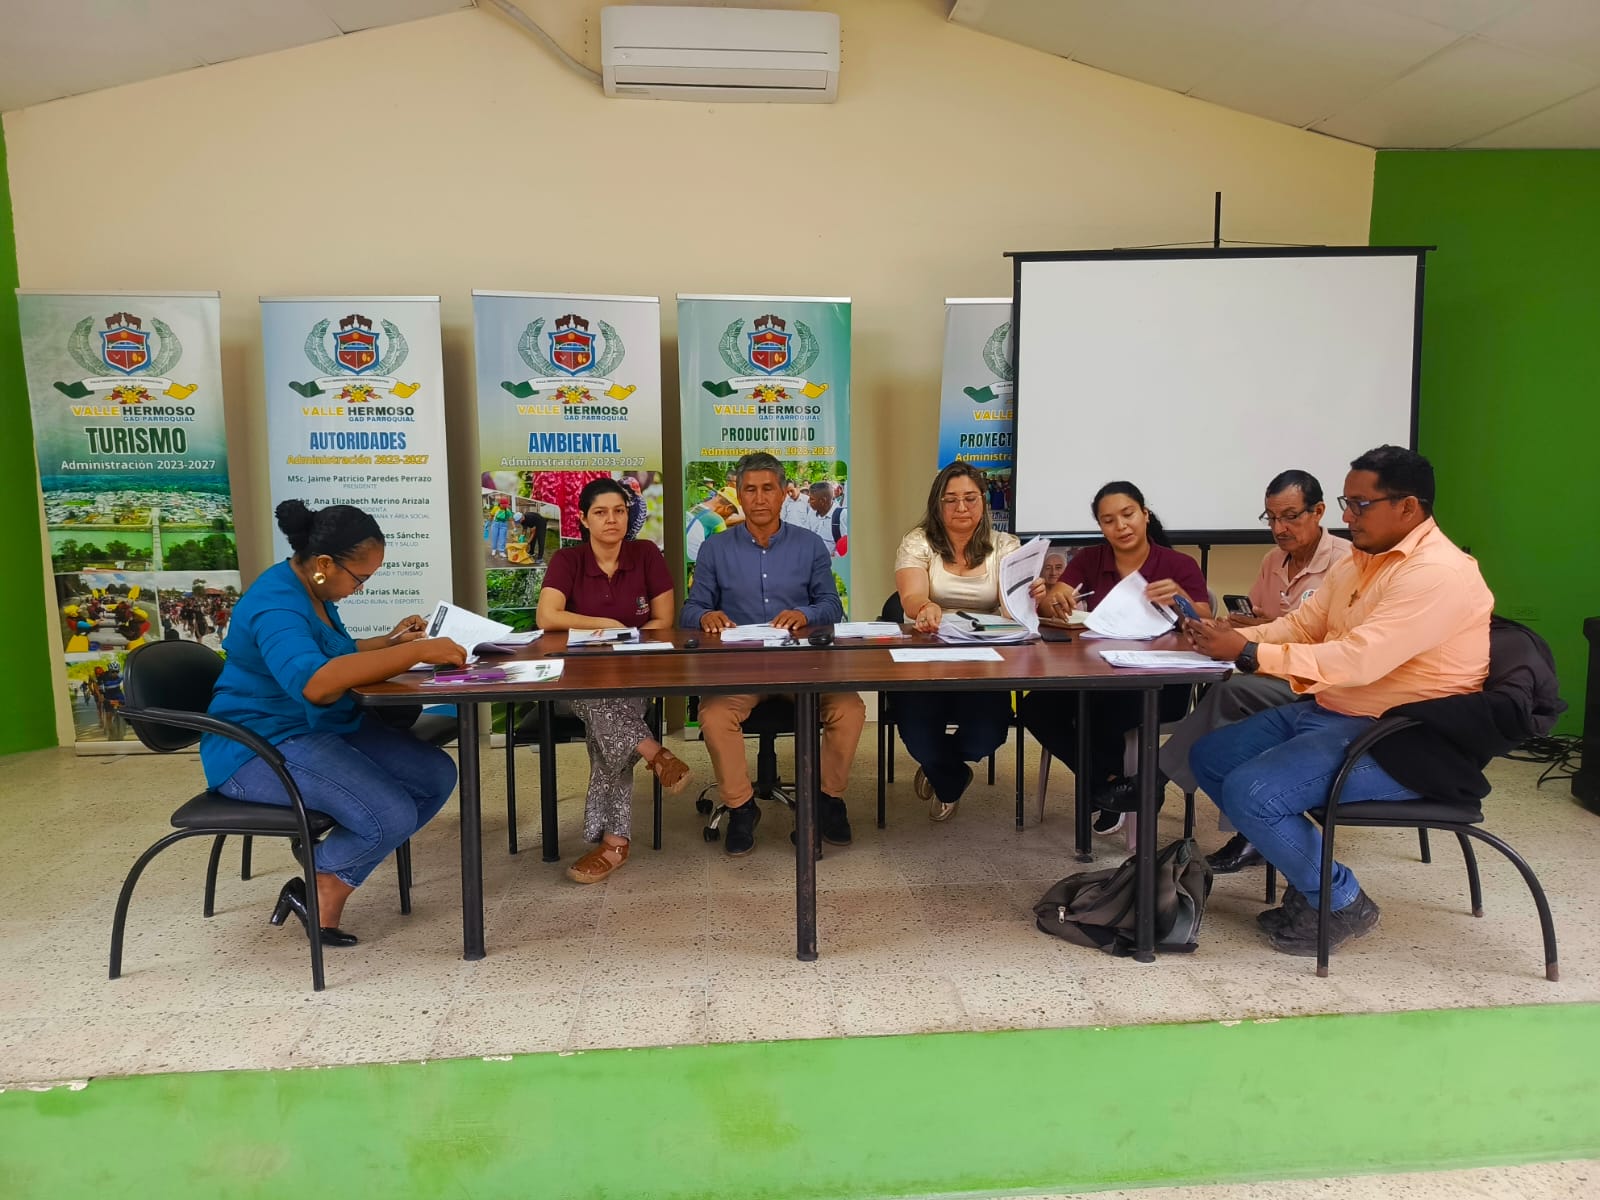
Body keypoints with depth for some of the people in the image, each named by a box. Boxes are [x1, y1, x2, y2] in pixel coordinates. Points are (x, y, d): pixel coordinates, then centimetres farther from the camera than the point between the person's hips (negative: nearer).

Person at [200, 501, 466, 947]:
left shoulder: (312, 590, 7)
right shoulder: (276, 605, -24)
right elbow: (313, 681, -43)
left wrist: (389, 641, 7)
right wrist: (415, 652, -40)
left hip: (326, 729, 10)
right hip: (263, 747, -10)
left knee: (437, 777, -5)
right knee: (391, 816, -26)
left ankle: (327, 871, 3)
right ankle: (319, 892, 3)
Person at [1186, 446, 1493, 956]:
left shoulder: (1437, 573, -21)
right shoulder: (1359, 561, 10)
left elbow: (1358, 660, -30)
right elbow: (1300, 625, 11)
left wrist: (1248, 653, -28)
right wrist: (1233, 637, -7)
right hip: (1331, 713, 10)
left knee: (1250, 792, -24)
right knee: (1208, 756, 5)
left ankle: (1341, 902, 1)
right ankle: (1312, 877, 13)